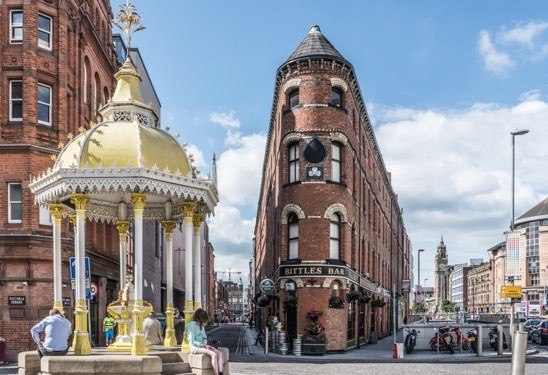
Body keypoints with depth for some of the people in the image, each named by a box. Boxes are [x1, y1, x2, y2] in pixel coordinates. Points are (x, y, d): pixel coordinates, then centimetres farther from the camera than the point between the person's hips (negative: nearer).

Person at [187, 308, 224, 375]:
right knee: (214, 354, -29)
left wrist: (205, 344, -3)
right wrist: (203, 345, -18)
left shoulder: (201, 325, 17)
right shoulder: (191, 325, -9)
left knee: (219, 353, -16)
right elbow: (192, 341, -14)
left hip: (203, 346, 8)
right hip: (195, 347, -8)